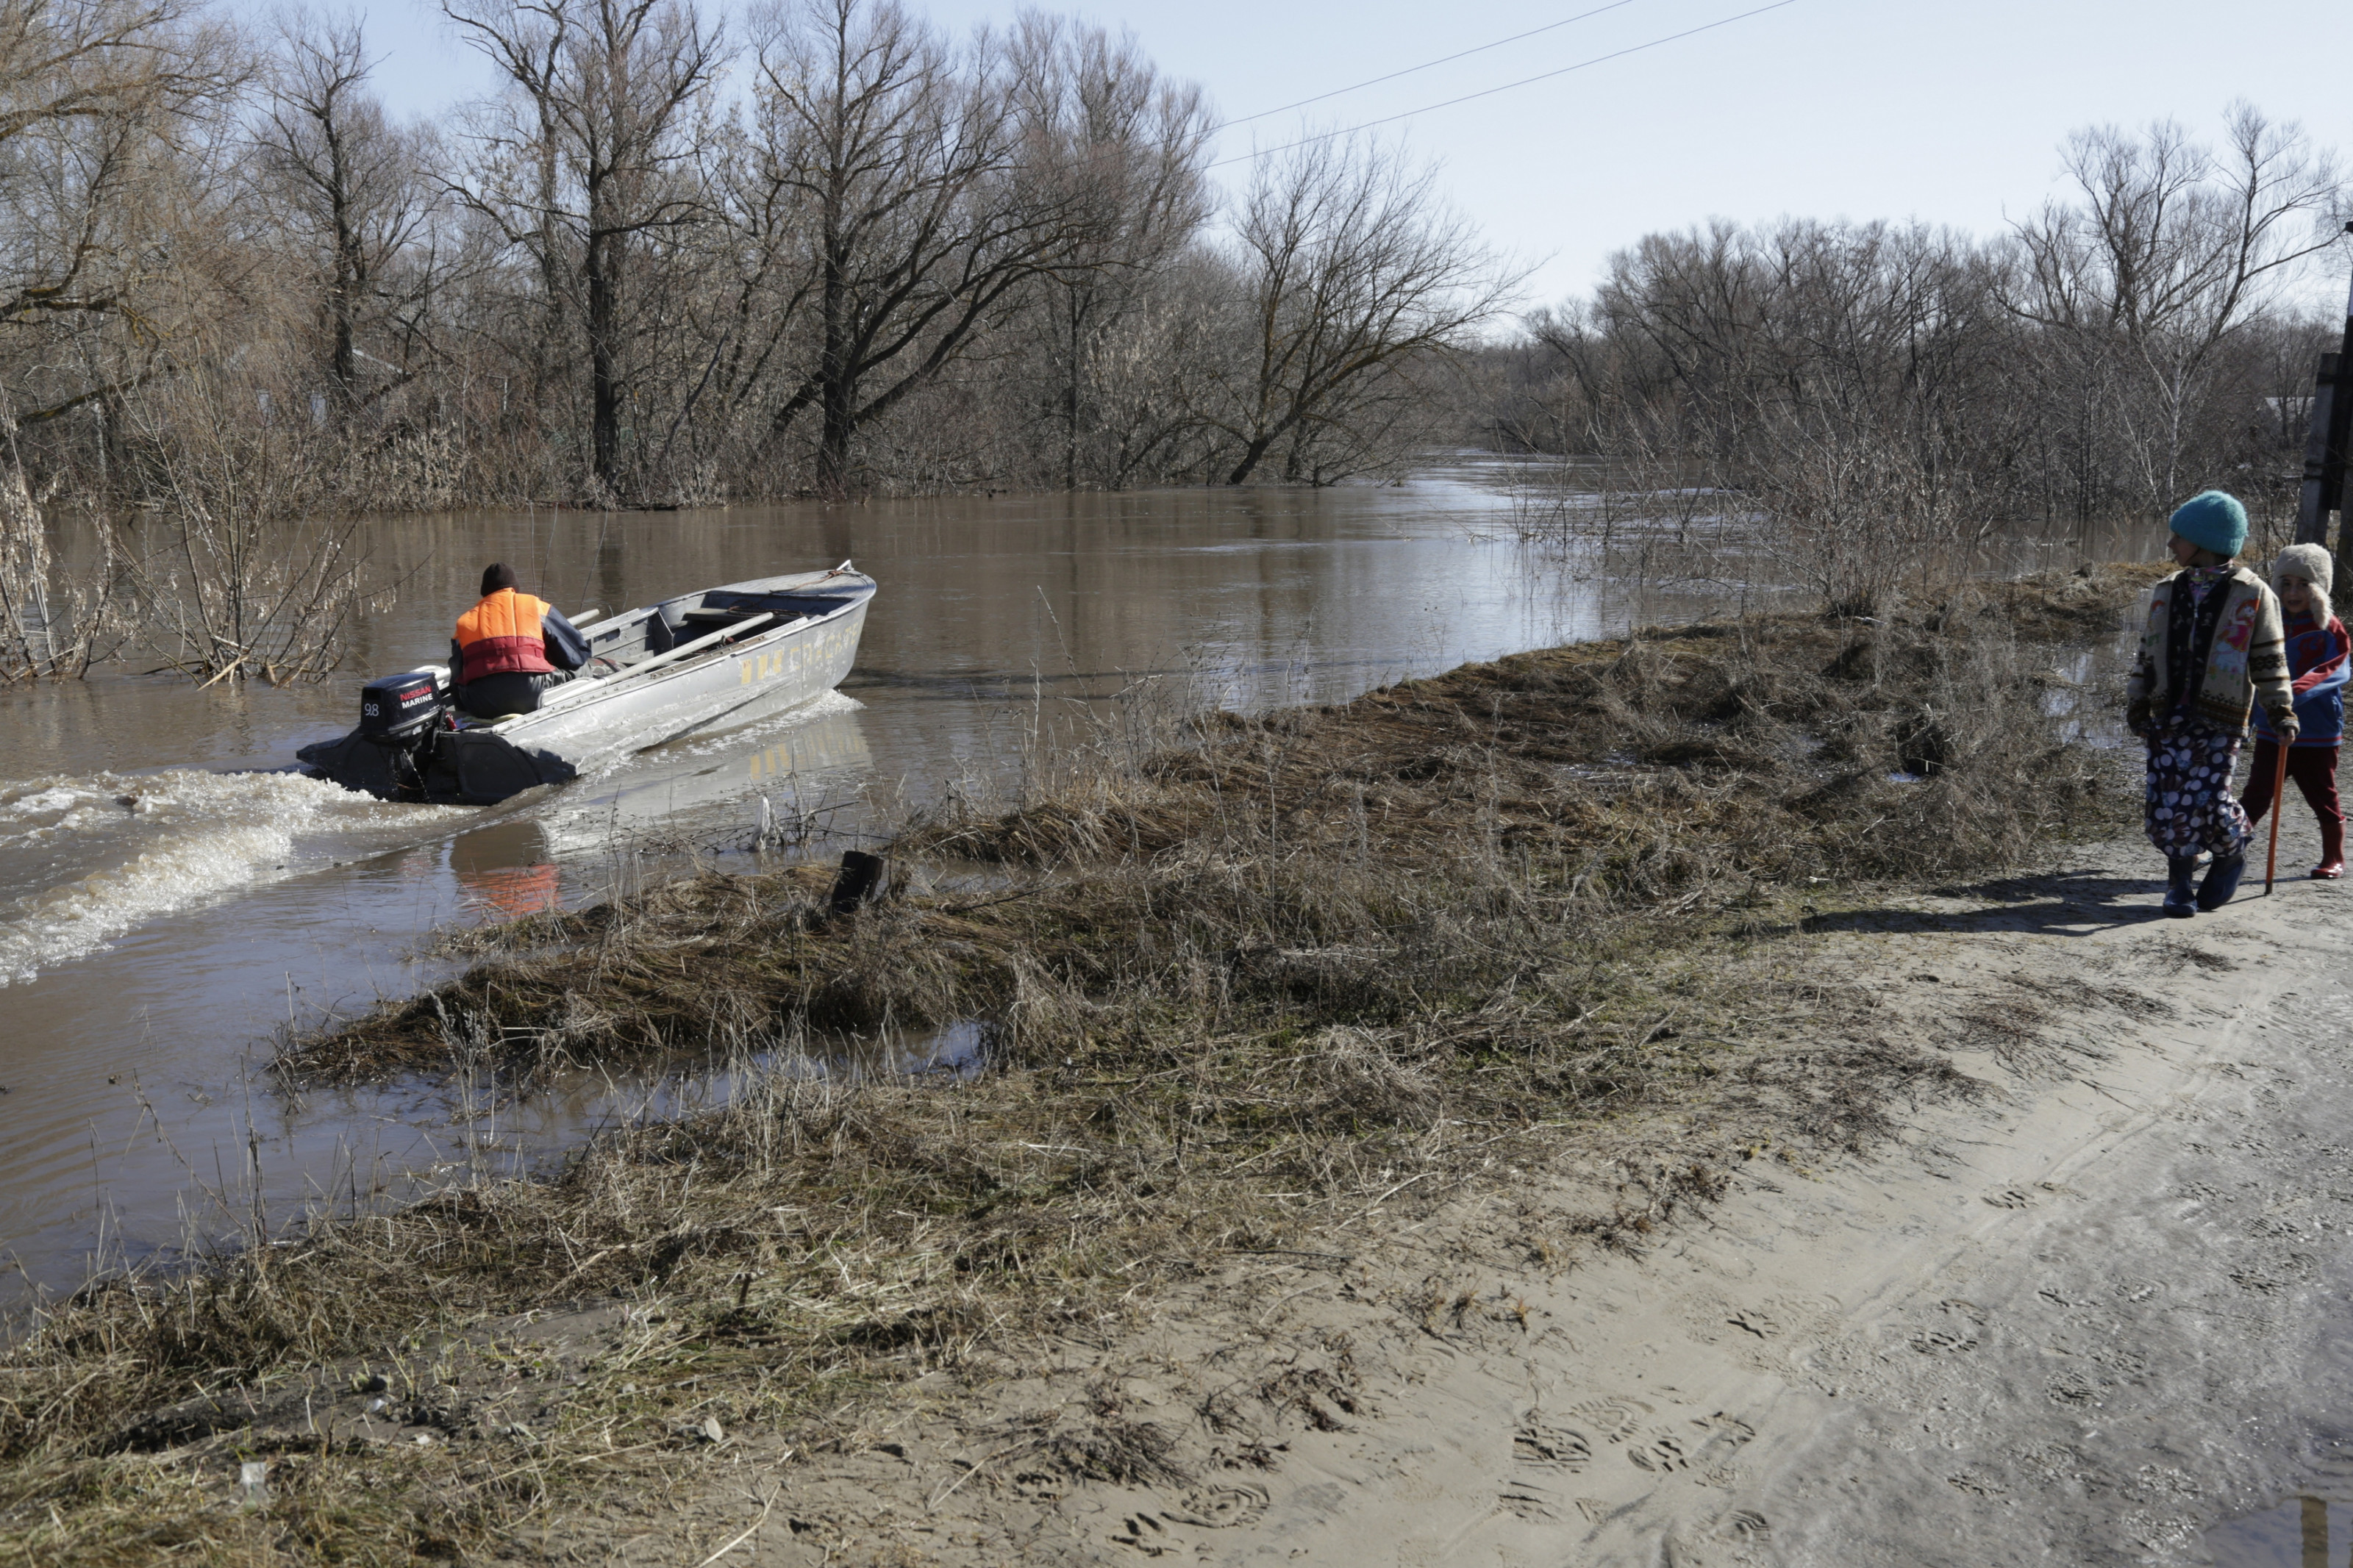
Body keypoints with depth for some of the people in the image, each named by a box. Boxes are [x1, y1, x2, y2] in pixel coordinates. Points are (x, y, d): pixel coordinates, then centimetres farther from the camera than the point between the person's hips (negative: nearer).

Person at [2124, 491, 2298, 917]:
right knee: (2167, 799, -2)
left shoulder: (2253, 594, 0)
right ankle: (2179, 882, 14)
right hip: (2169, 717, 4)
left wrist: (2281, 711, 0)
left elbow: (2270, 658, 3)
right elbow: (2148, 653, 17)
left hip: (2221, 719, -4)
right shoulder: (2167, 592, 12)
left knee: (2207, 798, -11)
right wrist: (2137, 704, 12)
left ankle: (2231, 855, 20)